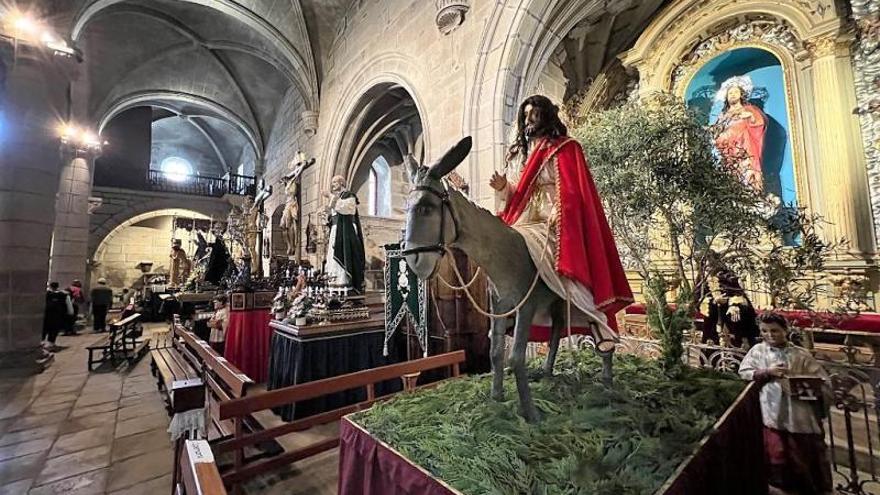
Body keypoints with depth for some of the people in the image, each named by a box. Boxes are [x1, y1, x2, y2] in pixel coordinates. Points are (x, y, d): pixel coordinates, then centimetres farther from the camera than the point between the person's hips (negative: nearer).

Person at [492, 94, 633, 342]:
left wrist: (555, 224, -23)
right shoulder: (527, 151, 21)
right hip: (528, 223, 8)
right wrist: (504, 188, -1)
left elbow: (569, 193, -11)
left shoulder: (564, 148, 0)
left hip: (552, 226, -7)